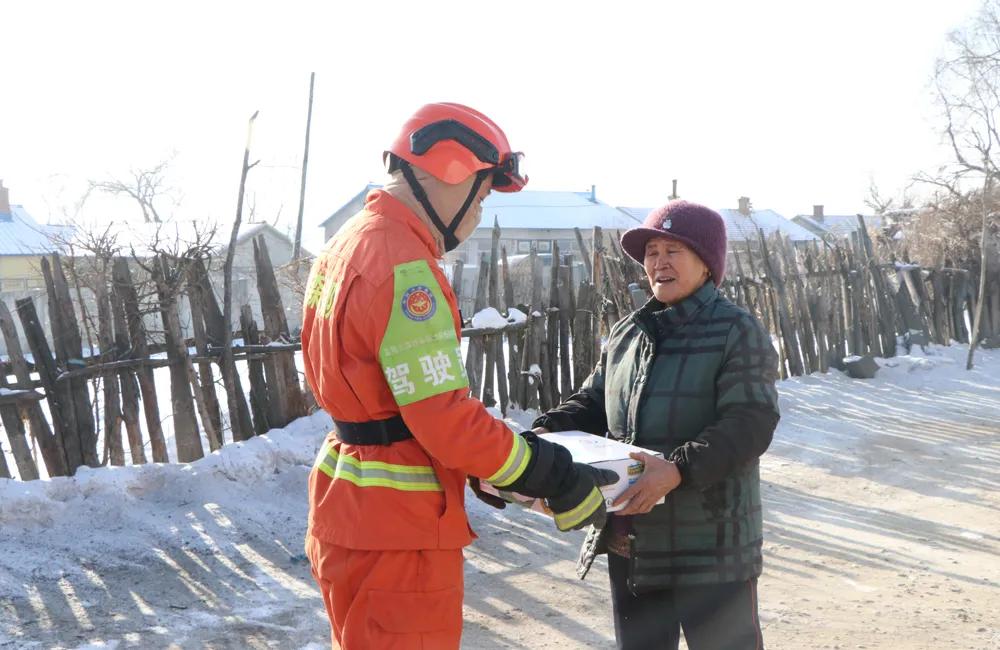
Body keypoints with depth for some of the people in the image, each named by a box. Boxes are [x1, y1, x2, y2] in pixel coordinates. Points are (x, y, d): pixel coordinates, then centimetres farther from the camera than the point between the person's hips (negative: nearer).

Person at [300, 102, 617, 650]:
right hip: (396, 528, -10)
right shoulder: (403, 267, -21)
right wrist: (560, 482, -16)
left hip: (351, 508, 10)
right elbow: (445, 416, -25)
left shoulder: (348, 244, 11)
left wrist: (481, 467, 15)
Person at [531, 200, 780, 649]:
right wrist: (547, 432, -4)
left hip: (711, 543, -7)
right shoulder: (624, 334, 12)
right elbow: (592, 405, 17)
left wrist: (680, 468, -32)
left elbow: (750, 424, -19)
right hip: (630, 539, 7)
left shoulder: (738, 333, -10)